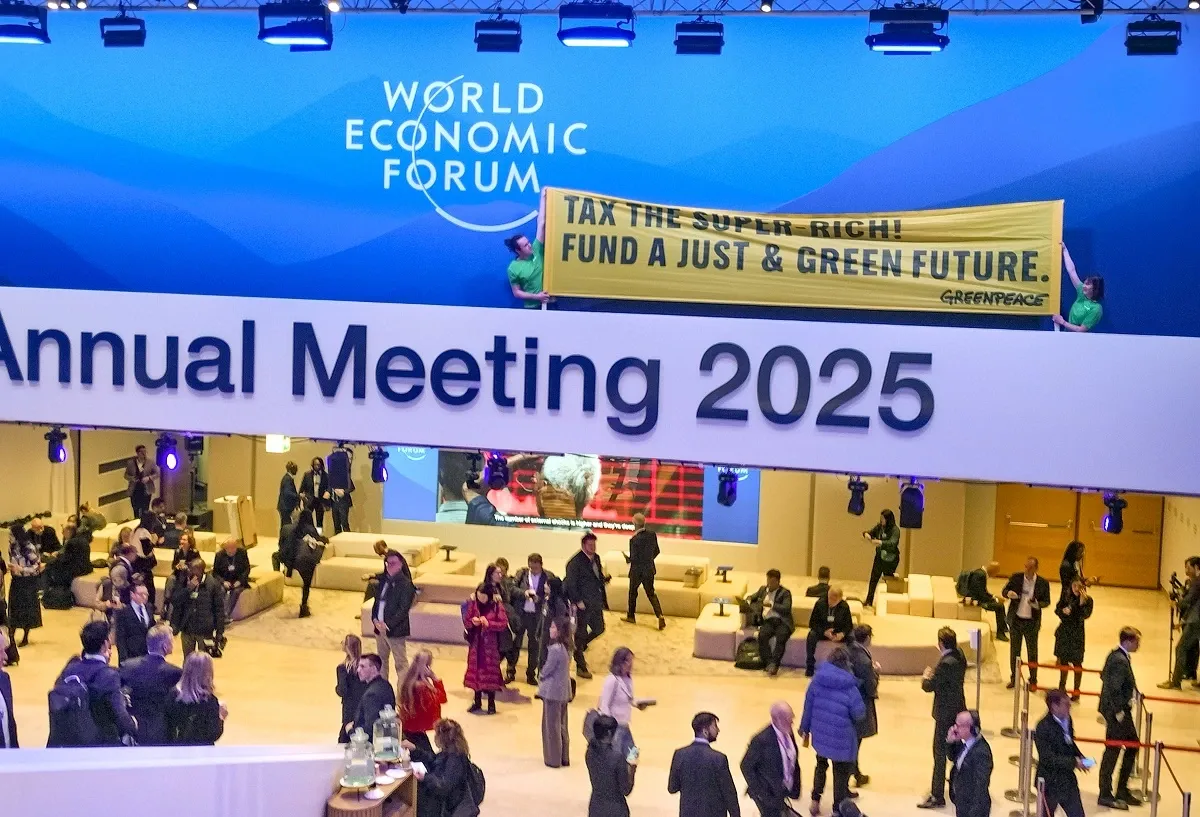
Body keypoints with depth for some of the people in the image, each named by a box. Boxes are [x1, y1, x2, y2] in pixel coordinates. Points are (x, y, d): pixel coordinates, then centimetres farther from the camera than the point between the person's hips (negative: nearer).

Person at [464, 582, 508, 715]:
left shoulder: (497, 606, -10)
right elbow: (465, 621, 6)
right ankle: (477, 702, 21)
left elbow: (504, 624, -11)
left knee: (490, 672, -1)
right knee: (476, 671, 8)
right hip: (475, 643, 3)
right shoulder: (472, 604, 0)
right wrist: (472, 622, -16)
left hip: (490, 644, -3)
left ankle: (491, 703, 10)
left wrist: (489, 623, -23)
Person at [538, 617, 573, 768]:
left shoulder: (555, 649, -23)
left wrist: (541, 679, 4)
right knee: (561, 725, 17)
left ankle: (553, 759, 13)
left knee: (552, 725, 4)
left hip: (553, 691, -8)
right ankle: (564, 757, 24)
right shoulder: (566, 648, 3)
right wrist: (545, 677, 6)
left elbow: (546, 670, -16)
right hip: (563, 691, 8)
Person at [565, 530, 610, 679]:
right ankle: (581, 667, 14)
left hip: (596, 603, 8)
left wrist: (605, 579, -1)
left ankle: (579, 647, 39)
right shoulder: (575, 562, -17)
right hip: (583, 605, -7)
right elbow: (571, 584, -17)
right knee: (581, 633, 3)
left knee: (599, 629, 15)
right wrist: (578, 601, -19)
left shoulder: (596, 558, 7)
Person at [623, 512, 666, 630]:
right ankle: (660, 617, -3)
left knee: (632, 592, 17)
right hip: (649, 569, 5)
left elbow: (633, 558, -21)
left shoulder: (634, 539, -23)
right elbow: (656, 551, 5)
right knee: (651, 594, 13)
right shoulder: (652, 535, -6)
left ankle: (631, 616, 32)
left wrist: (628, 559, 1)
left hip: (637, 571, -5)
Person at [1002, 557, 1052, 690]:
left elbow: (1046, 602, 0)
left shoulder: (1043, 583, -7)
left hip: (1032, 622, -1)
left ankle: (1033, 680, 21)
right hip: (1015, 620, 2)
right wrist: (1009, 593, -21)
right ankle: (1014, 678, 24)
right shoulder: (1016, 578, -4)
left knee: (1032, 652, 8)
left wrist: (1037, 604, -22)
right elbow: (1004, 591, 3)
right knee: (1014, 650, 12)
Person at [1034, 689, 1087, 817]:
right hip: (1050, 782, -6)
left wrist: (1080, 756, -3)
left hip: (1068, 779, 6)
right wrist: (1074, 762, -26)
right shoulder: (1043, 728, -24)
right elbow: (1048, 758, -26)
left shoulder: (1067, 720, -2)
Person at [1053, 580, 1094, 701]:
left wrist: (1082, 602, -34)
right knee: (1063, 660, 17)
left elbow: (1086, 615, -23)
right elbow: (1057, 609, 1)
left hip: (1077, 634, -3)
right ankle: (1062, 687, 33)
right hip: (1064, 632, 3)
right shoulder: (1066, 595, -4)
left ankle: (1076, 690, 15)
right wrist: (1063, 611, -20)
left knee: (1077, 663, 4)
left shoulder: (1087, 600, -12)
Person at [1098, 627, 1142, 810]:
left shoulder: (1115, 656, 8)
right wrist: (1119, 712, -21)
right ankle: (1105, 796, 8)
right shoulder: (1120, 661, -23)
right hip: (1117, 712, -11)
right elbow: (1114, 689, -26)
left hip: (1120, 710, 11)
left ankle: (1122, 790, 29)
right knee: (1112, 751, -1)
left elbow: (1104, 676, 18)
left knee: (1132, 746, 19)